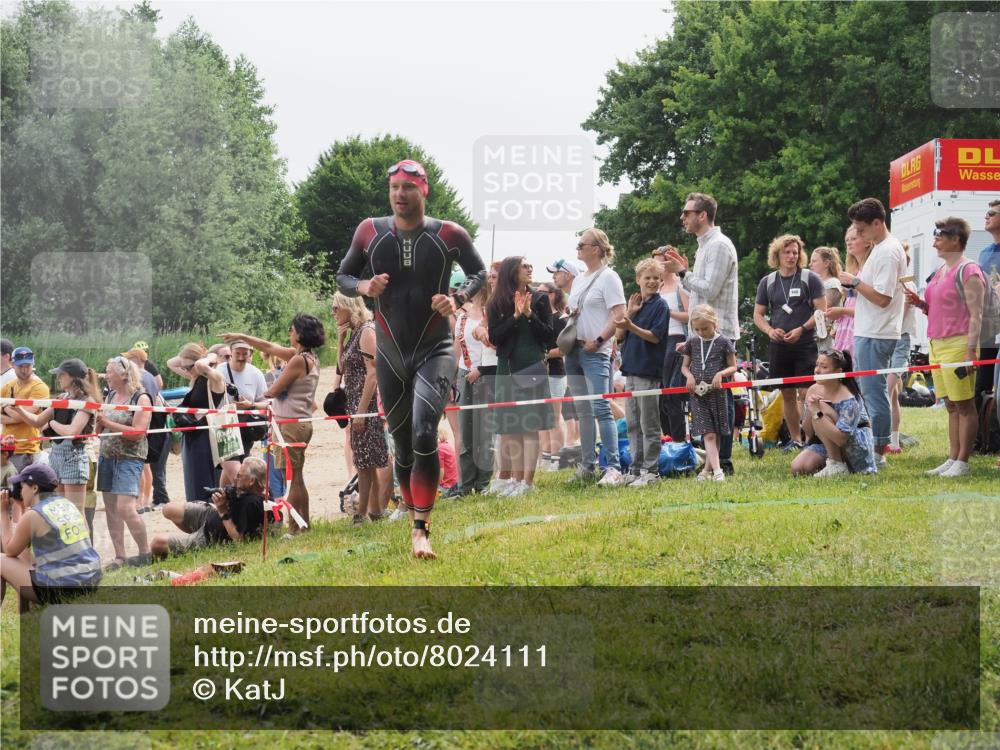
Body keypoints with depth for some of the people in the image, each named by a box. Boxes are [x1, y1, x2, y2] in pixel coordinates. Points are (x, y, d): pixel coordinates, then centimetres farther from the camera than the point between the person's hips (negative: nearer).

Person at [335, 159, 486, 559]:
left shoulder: (449, 235, -5)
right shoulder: (370, 232, 0)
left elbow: (479, 273, 9)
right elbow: (343, 275, 11)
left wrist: (458, 299, -11)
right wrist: (363, 286, -12)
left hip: (436, 350, -3)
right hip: (390, 354, 3)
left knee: (424, 434, -21)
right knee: (402, 444, 10)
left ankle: (421, 531, -22)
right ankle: (416, 520, 28)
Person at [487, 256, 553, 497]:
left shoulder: (539, 300, 5)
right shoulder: (496, 304, 5)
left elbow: (548, 336, 2)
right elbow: (494, 337, -3)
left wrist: (530, 314, -10)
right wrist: (516, 316, -12)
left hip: (532, 368, -2)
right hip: (507, 369, 2)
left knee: (530, 426, -6)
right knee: (511, 427, 2)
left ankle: (528, 481, -8)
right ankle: (515, 479, 6)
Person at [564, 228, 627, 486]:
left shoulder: (608, 277, -6)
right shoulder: (578, 280, 18)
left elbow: (619, 315, -13)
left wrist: (598, 341, -18)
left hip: (596, 352, -8)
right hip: (574, 350, 8)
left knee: (600, 408, -14)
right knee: (583, 411, 11)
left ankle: (614, 468, -15)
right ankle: (587, 466, 16)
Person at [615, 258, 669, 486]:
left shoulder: (660, 306, -4)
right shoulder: (635, 303, 15)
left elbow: (655, 336, -13)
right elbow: (619, 336, 8)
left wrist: (631, 326, -25)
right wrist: (629, 312, -4)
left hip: (649, 370, -7)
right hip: (631, 368, 7)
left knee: (649, 424, -4)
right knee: (633, 424, 9)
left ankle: (651, 471, -1)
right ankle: (636, 469, 15)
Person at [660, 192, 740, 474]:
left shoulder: (719, 246, -11)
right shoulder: (705, 246, 20)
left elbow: (709, 289, -19)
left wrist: (682, 272, -10)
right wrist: (682, 270, 11)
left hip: (718, 334, -10)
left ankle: (723, 461, -9)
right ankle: (714, 458, 14)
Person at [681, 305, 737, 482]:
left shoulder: (723, 342, -1)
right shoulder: (692, 342, 8)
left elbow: (733, 367, 3)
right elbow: (685, 366, 16)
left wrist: (721, 373, -16)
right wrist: (689, 375, -5)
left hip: (716, 392, -1)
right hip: (698, 393, 1)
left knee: (716, 434, 6)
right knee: (708, 434, -8)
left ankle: (707, 469, 20)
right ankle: (717, 470, -16)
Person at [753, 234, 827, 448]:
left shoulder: (810, 279, 0)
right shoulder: (767, 282, 11)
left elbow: (822, 310, -4)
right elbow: (758, 314, 13)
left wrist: (801, 329, -17)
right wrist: (770, 330, -8)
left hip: (805, 344, -4)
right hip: (778, 346, 4)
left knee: (806, 393, -11)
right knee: (787, 395, 8)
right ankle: (795, 440, 16)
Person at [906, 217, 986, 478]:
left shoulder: (968, 271, -9)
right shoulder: (940, 271, 17)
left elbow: (976, 314, -14)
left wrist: (971, 350, -19)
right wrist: (919, 303, 6)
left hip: (958, 344, -9)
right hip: (937, 344, 9)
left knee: (964, 405, -3)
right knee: (951, 406, 11)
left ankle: (962, 462, -2)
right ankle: (952, 459, 13)